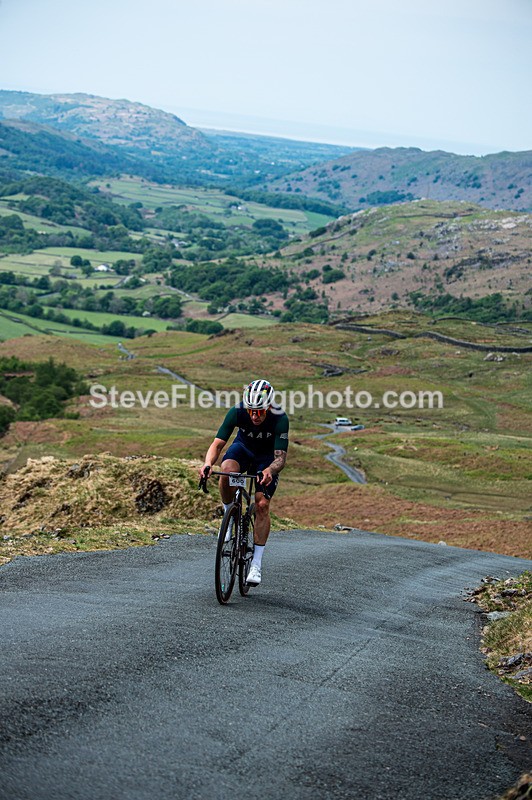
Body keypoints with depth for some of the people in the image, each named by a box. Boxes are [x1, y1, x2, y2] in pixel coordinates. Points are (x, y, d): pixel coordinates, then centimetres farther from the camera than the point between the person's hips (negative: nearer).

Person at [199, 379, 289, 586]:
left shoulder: (280, 419, -34)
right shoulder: (237, 412, -30)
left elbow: (280, 457, -36)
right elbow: (217, 444, -32)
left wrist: (270, 471, -58)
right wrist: (208, 464, -53)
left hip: (267, 458, -1)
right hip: (243, 447, 1)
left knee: (262, 505, -16)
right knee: (227, 470, -34)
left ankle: (256, 563, -7)